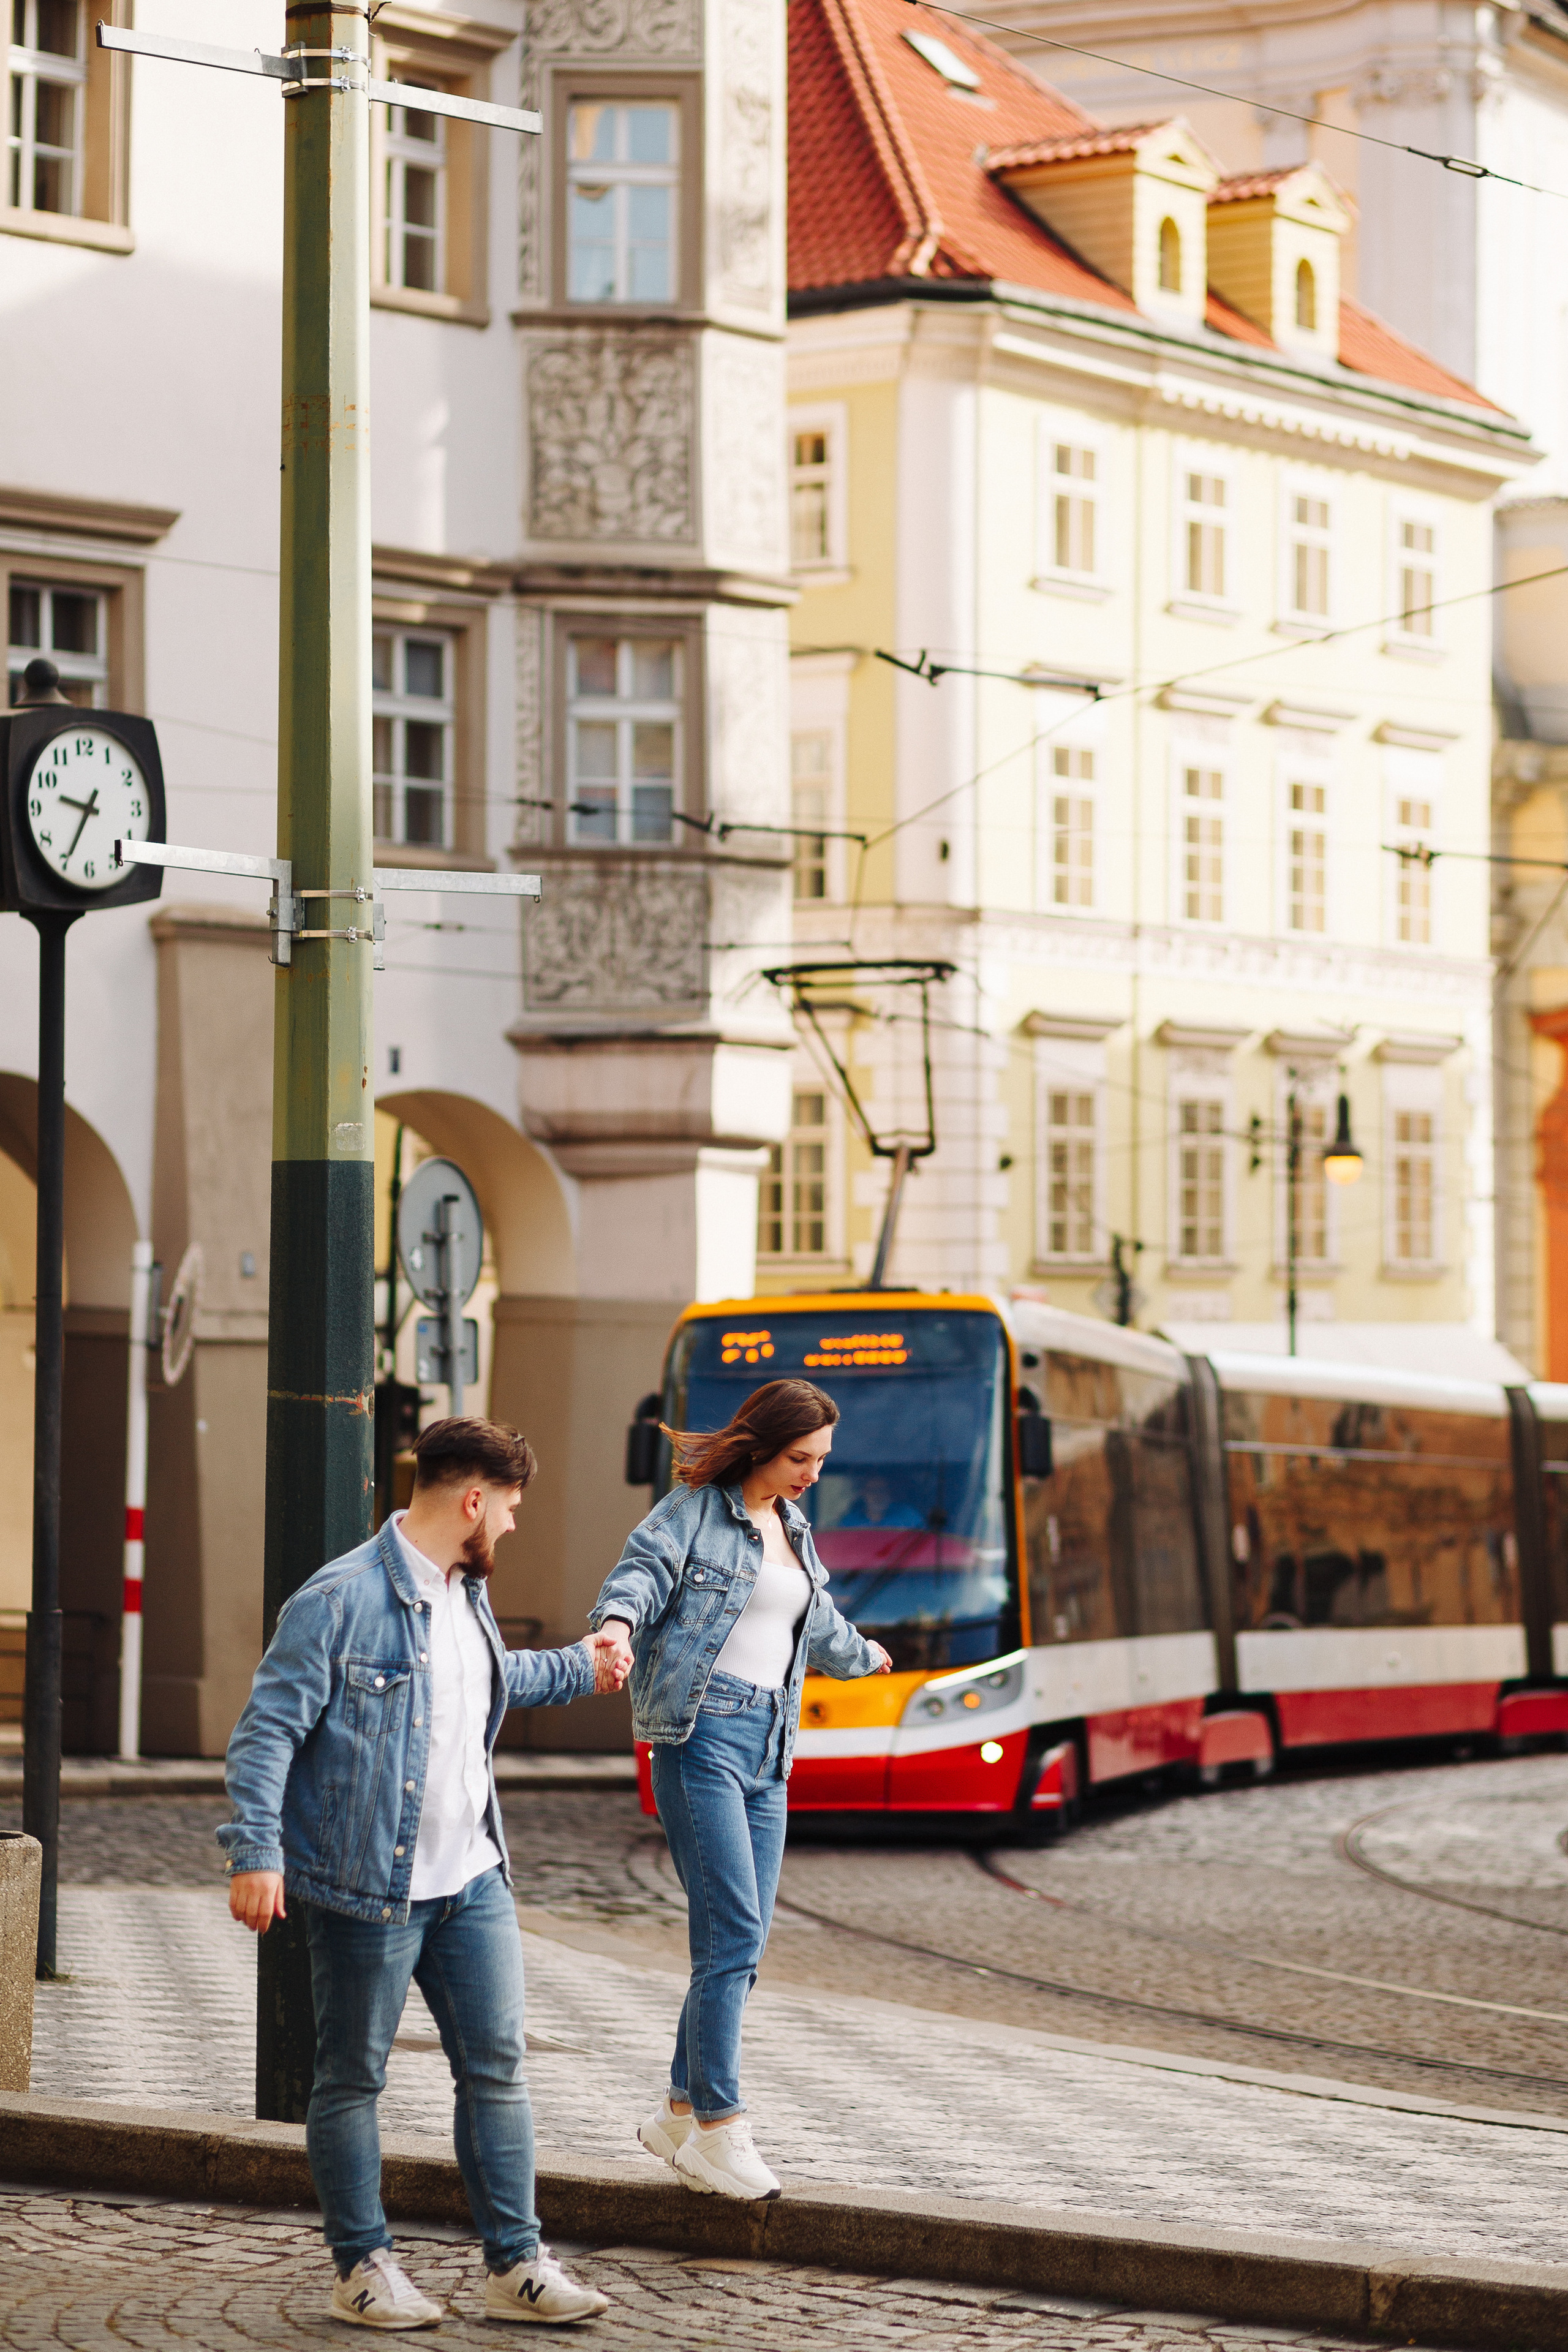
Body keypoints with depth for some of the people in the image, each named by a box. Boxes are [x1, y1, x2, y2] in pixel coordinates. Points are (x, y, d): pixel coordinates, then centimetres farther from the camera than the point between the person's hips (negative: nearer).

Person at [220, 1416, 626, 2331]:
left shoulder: (467, 1596, 13)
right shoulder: (342, 1599, -14)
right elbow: (267, 1731, -16)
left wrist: (580, 1668, 46)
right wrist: (257, 1853, -24)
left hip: (473, 1880, 8)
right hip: (368, 1886, -8)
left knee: (497, 2065, 5)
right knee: (353, 2078, 4)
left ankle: (517, 2265, 10)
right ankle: (365, 2266, 13)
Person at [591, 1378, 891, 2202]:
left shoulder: (791, 1527, 20)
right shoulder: (693, 1510, -3)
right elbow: (641, 1572, -19)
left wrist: (863, 1655, 56)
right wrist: (616, 1625, -41)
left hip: (768, 1744, 8)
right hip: (701, 1733, -8)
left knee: (739, 1945, 5)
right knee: (733, 1934, -14)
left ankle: (680, 2115, 15)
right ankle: (719, 2132, -11)